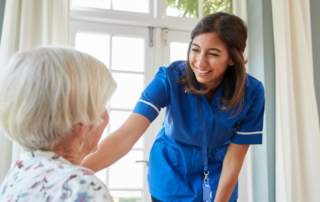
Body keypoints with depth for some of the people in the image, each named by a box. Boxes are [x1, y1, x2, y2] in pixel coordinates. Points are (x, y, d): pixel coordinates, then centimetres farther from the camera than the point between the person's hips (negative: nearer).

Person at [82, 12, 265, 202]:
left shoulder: (252, 93, -21)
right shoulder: (170, 78, -26)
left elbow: (234, 158, -13)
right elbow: (126, 135, -36)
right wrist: (76, 171, -48)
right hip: (171, 182, 0)